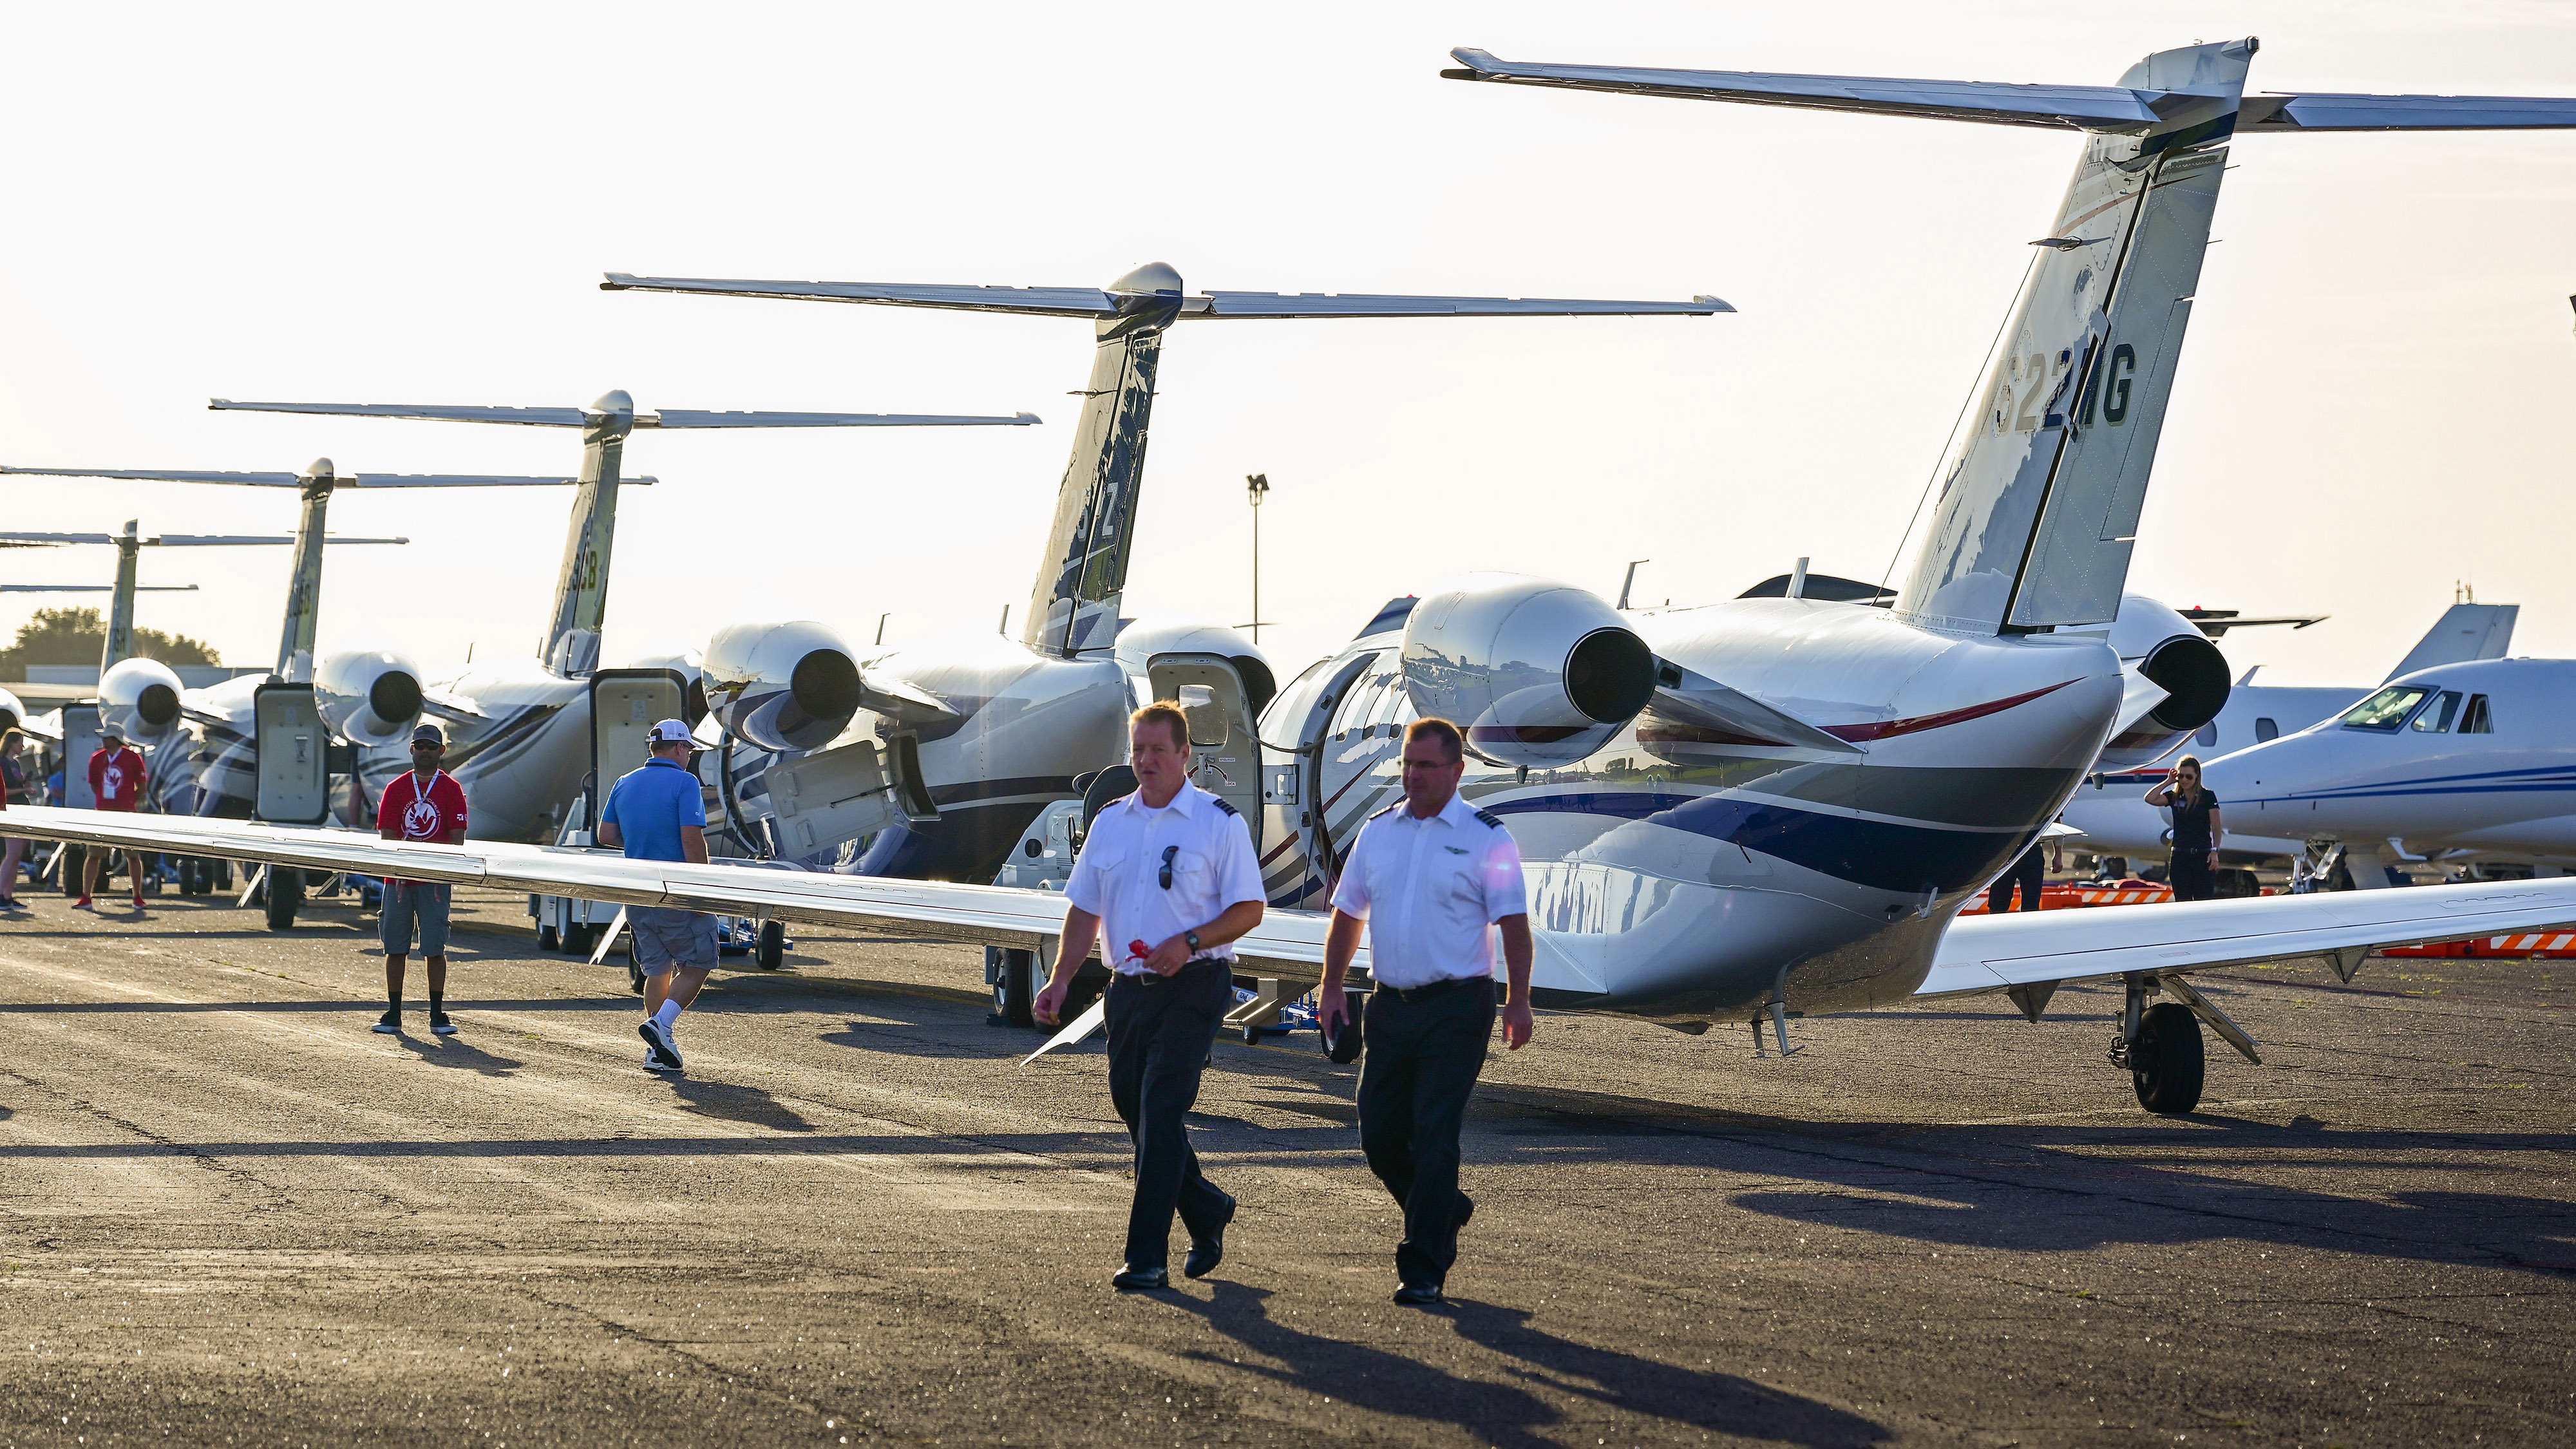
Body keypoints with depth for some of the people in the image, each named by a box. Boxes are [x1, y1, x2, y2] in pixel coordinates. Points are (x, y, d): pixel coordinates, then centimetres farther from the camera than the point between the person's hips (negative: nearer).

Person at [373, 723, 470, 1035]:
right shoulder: (396, 788, 9)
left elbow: (457, 839, 0)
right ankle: (393, 1015, 10)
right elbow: (387, 835, 3)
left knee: (435, 948, -4)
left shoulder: (451, 789, 4)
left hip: (435, 881, -2)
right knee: (395, 948, 3)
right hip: (398, 879, 2)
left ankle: (437, 1017, 0)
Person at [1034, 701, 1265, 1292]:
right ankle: (1208, 1214, 32)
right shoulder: (1110, 822, 12)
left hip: (1193, 985, -6)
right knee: (1134, 1108, 10)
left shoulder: (1220, 822, -4)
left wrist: (1189, 943, -19)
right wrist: (1060, 979, 4)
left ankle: (1147, 1258, -12)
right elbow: (1085, 909, 15)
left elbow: (1249, 909, -5)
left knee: (1160, 1112, -13)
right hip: (1129, 986, 6)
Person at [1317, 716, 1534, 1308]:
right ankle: (1445, 1211, 32)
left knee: (1434, 1137, -8)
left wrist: (1517, 1002, -12)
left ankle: (1423, 1268, -2)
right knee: (1379, 1134, 7)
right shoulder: (1378, 831, 10)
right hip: (1390, 1004, 5)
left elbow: (1512, 923, -5)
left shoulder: (1486, 837, -3)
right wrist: (1332, 989, 10)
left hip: (1456, 1008, -5)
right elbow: (1348, 914, 16)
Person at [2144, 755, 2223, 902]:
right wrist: (2168, 782, 2)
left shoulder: (2207, 796, -1)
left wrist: (2215, 851, -13)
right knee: (2182, 903, 4)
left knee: (2203, 902, -7)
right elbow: (2150, 799, -7)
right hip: (2180, 856, 4)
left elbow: (2216, 829, -1)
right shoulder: (2174, 797, 8)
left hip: (2202, 856, -4)